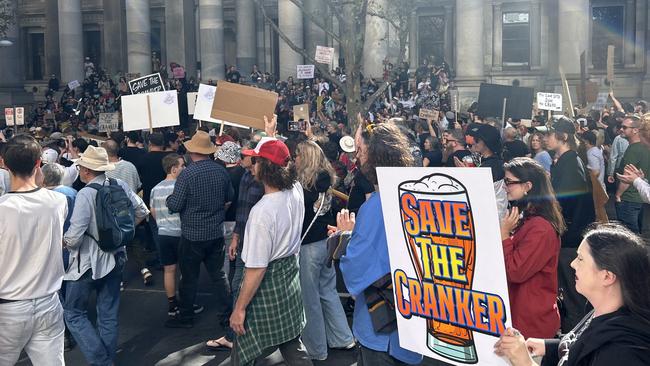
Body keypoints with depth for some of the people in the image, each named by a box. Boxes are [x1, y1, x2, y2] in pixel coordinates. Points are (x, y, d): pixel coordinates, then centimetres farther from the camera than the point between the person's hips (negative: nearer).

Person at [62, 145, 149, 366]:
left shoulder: (85, 194, -20)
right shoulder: (120, 186, -3)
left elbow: (74, 236, -22)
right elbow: (141, 212, 8)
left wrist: (64, 243, -1)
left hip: (88, 263, -6)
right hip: (116, 258, 6)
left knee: (74, 313, 7)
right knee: (109, 314, 15)